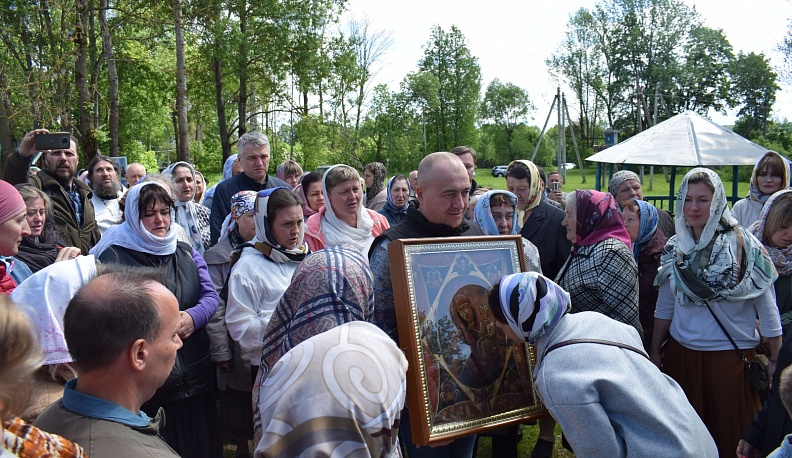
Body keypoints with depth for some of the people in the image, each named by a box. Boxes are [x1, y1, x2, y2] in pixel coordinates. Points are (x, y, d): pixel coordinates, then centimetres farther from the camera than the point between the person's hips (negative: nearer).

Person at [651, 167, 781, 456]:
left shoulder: (743, 245, -9)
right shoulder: (675, 248, 2)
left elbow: (767, 307, -6)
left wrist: (776, 360, -5)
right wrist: (654, 351, 10)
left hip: (731, 356, -3)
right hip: (682, 354, 4)